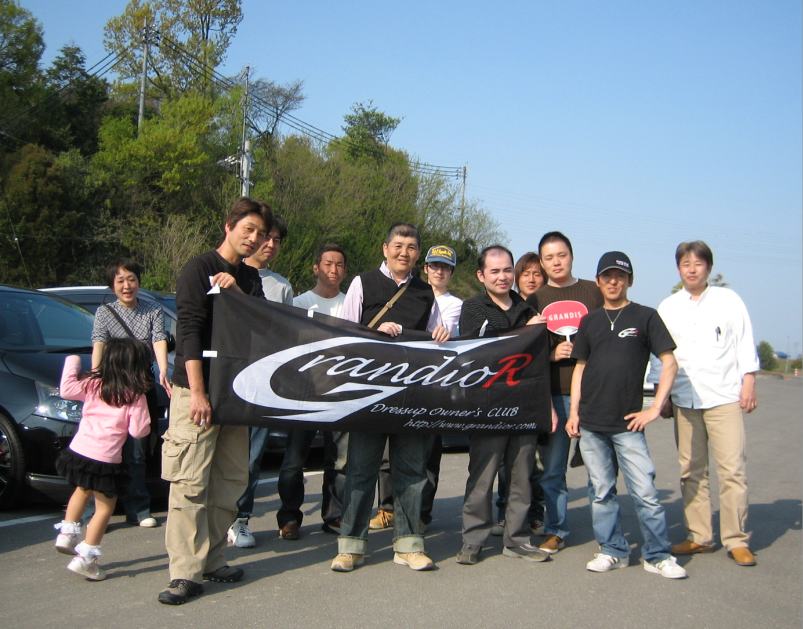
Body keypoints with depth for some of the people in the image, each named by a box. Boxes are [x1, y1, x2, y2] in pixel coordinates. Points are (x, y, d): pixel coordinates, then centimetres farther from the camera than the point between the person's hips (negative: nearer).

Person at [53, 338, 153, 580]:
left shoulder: (92, 384, 3)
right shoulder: (135, 396, -8)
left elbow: (66, 390, 6)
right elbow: (138, 431, -10)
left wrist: (72, 362, 16)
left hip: (78, 451, 5)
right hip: (105, 461, -5)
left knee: (83, 490, 33)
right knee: (105, 508, 7)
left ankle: (66, 534, 31)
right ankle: (85, 558, 3)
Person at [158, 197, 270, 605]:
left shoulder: (249, 278, 16)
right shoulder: (199, 269, -3)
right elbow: (189, 330, -12)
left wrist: (237, 293, -12)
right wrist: (197, 392, -20)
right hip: (196, 389, -7)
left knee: (231, 480, 6)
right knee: (191, 482, -9)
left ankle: (212, 559, 14)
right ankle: (186, 572, -9)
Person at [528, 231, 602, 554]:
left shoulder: (593, 292, 7)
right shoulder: (535, 300, 11)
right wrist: (551, 354, -8)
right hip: (553, 392, 1)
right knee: (552, 466, 5)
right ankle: (555, 530, 16)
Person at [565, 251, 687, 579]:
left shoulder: (645, 317, 1)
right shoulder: (590, 321, 12)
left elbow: (669, 363, -1)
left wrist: (654, 408, -7)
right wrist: (574, 412, 8)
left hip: (627, 423, -3)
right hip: (590, 423, 4)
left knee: (644, 491, -6)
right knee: (601, 492, 8)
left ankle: (658, 555, 6)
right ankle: (612, 551, 20)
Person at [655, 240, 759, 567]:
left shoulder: (728, 300, 6)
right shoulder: (668, 307, 11)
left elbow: (745, 343, 5)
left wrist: (749, 384, -1)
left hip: (724, 397, -3)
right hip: (684, 400, 3)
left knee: (732, 469, -7)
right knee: (691, 471, 6)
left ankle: (736, 539, 0)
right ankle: (699, 536, 13)